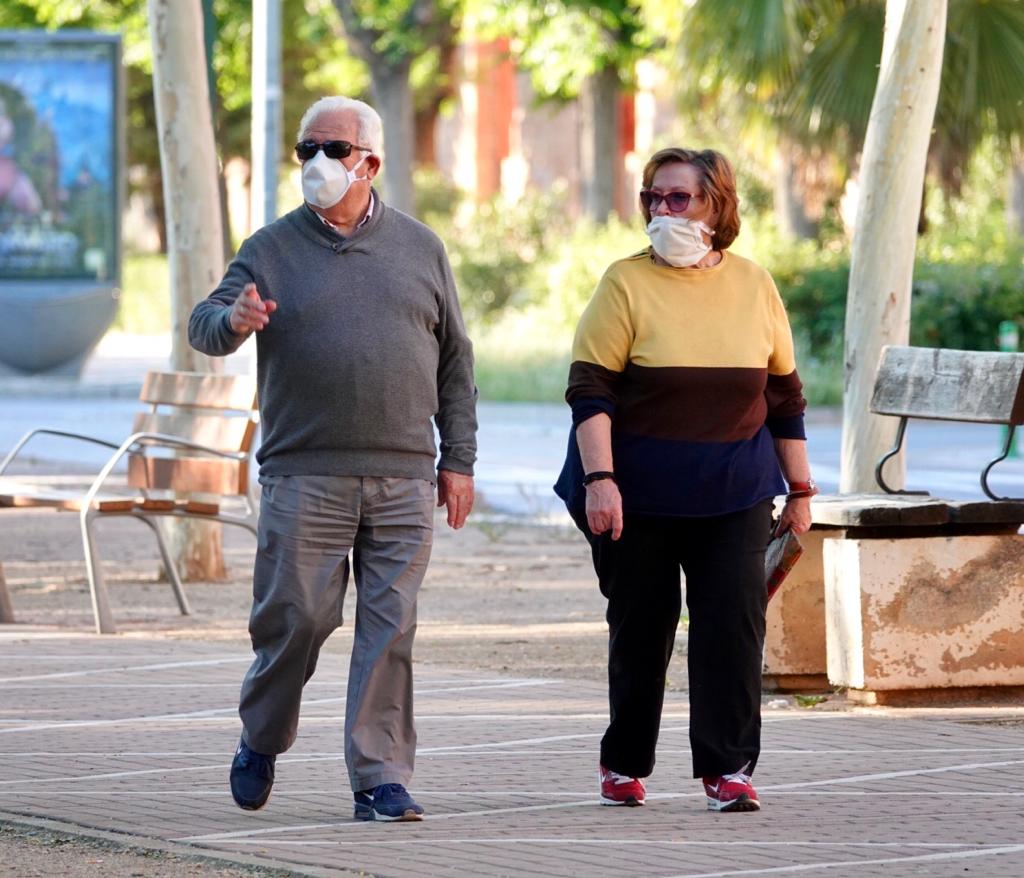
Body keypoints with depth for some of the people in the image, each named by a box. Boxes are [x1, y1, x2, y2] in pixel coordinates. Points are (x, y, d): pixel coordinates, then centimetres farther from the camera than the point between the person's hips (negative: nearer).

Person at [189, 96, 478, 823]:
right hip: (304, 479, -1)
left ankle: (381, 779, 0)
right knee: (295, 618, -1)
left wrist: (458, 461, 8)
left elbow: (455, 361, 14)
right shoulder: (273, 250, 6)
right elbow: (203, 325, -4)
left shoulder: (419, 248, 11)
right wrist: (232, 321, -29)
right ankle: (261, 742, 23)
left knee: (390, 628, -3)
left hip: (403, 481, 1)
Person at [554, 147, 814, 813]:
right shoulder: (628, 283, -3)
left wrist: (800, 489, 11)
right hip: (641, 491, -2)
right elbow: (590, 389, -8)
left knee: (734, 619, -8)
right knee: (641, 626, 6)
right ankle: (625, 764, 22)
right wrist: (599, 479, -18)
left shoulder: (754, 285, 6)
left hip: (735, 492, 2)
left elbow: (785, 395, 12)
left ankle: (728, 768, -4)